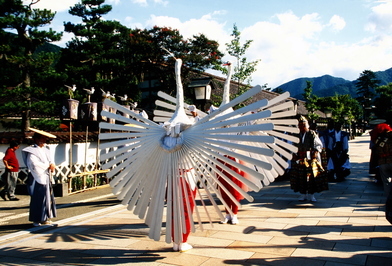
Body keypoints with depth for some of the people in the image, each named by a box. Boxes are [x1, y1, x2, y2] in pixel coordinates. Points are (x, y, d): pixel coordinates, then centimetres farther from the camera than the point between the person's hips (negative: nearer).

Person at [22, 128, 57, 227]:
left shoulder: (45, 149, 14)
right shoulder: (32, 151, -9)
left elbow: (51, 161, 12)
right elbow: (35, 164, -21)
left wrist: (52, 165, -11)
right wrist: (48, 166, -13)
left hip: (46, 177, 8)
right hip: (37, 178, -8)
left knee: (47, 197, 10)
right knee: (38, 199, -4)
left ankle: (45, 218, 20)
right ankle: (36, 220, 5)